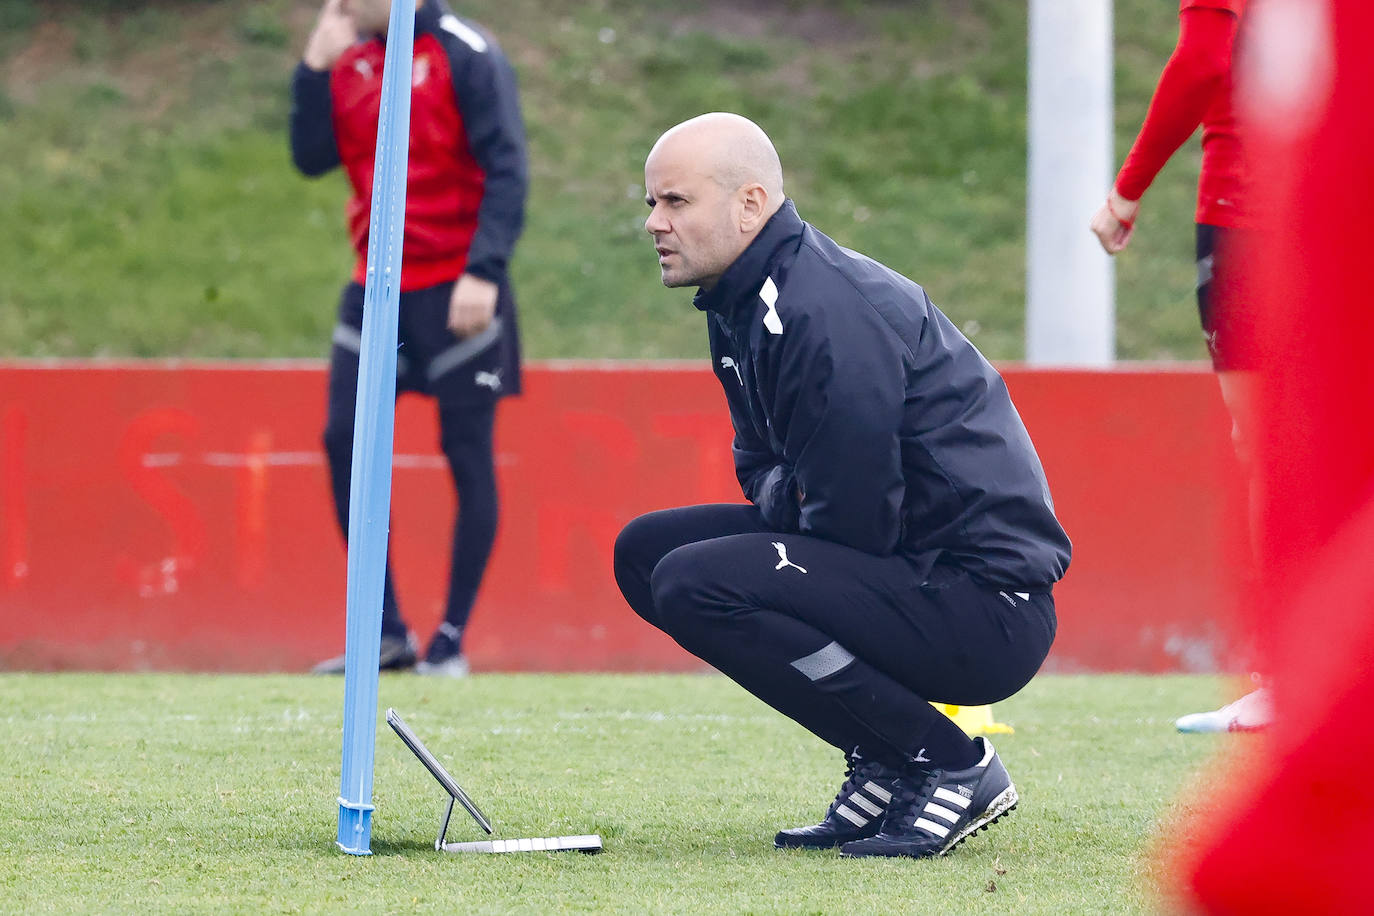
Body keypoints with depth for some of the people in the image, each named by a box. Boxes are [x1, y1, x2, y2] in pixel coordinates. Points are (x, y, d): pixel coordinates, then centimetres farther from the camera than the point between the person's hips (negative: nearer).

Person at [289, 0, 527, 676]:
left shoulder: (465, 56, -9)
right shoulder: (351, 59, 11)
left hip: (456, 287, -7)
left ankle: (452, 641, 6)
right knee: (345, 442, 1)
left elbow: (507, 169, -13)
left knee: (467, 455, -1)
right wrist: (317, 63, -4)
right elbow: (312, 157, 6)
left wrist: (484, 271, -21)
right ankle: (386, 635, 9)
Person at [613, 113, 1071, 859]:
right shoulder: (742, 306, 11)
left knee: (693, 584, -24)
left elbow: (854, 518, -21)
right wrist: (784, 493, 1)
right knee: (646, 550, 12)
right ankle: (882, 766, 9)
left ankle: (950, 766, -13)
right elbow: (764, 463, 22)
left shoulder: (827, 314, -20)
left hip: (987, 599, -10)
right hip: (911, 568, 10)